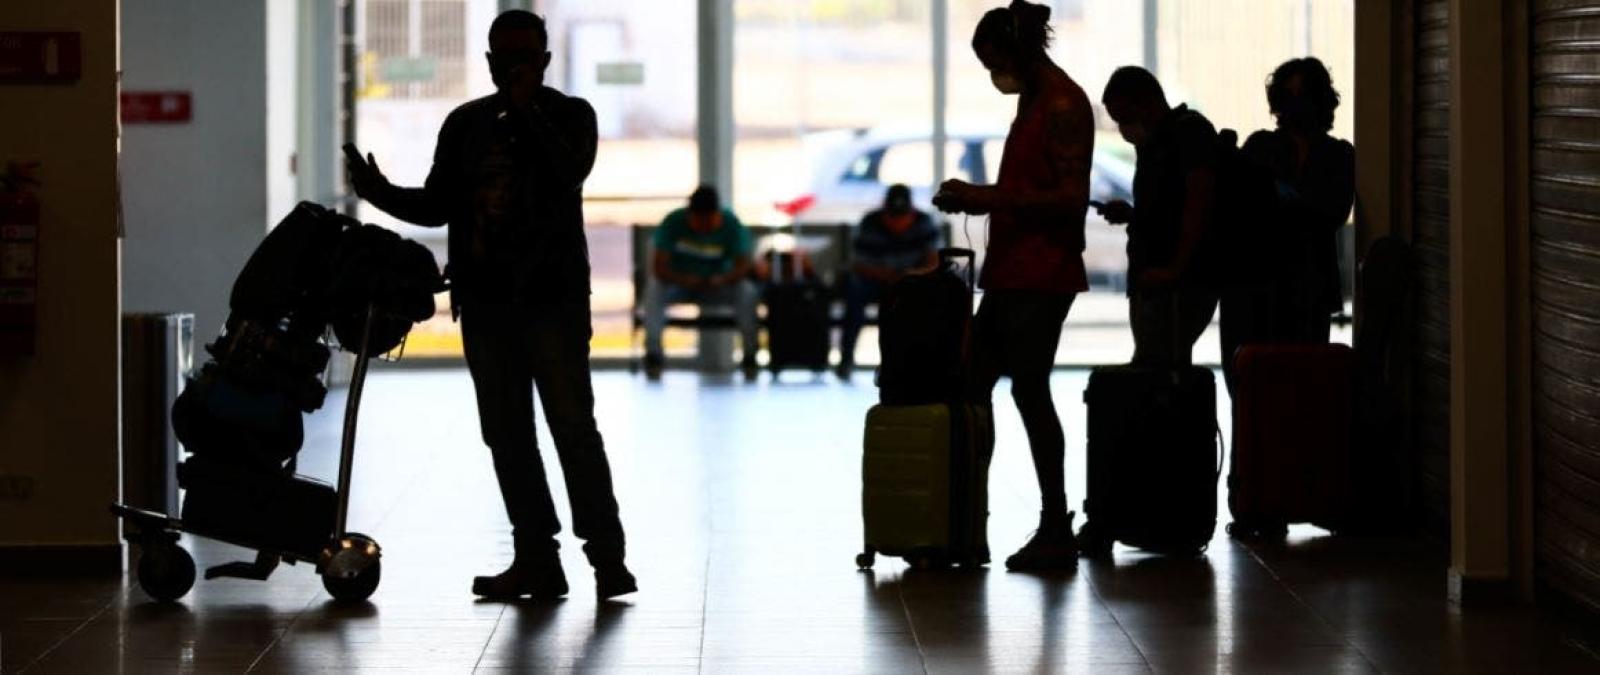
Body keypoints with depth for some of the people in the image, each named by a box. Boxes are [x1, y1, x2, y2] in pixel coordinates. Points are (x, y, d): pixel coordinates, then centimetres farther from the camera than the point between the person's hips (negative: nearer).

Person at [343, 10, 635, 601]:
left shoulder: (569, 115, 2)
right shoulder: (465, 124, 12)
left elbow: (570, 172, -18)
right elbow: (437, 206, 12)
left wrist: (524, 110, -18)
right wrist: (382, 194, -4)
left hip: (552, 296, -5)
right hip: (485, 300, 5)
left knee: (573, 425, -9)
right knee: (506, 433, 5)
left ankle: (607, 556, -6)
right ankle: (536, 560, 9)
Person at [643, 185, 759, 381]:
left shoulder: (731, 224, -14)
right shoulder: (673, 223, -17)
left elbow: (742, 266, -18)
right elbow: (658, 267, -22)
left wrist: (721, 280, -40)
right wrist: (685, 280, -41)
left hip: (717, 285, 0)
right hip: (678, 283, 0)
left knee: (748, 292, -29)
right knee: (653, 289, -32)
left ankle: (750, 354, -22)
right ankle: (653, 352, -26)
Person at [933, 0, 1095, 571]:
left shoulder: (1063, 106, -13)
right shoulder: (1032, 100, 17)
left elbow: (1070, 199, -19)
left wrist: (989, 198, -19)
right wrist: (977, 198, 11)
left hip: (1040, 276, -10)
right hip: (1011, 272, 10)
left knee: (1029, 391, -7)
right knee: (974, 385, 9)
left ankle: (1056, 534, -2)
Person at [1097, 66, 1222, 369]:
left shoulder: (1190, 131, -6)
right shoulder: (1154, 143, 23)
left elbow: (1199, 199, -17)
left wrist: (1175, 269, -23)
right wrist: (1130, 215, 10)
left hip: (1180, 285, -10)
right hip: (1150, 284, 10)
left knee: (1153, 366, -18)